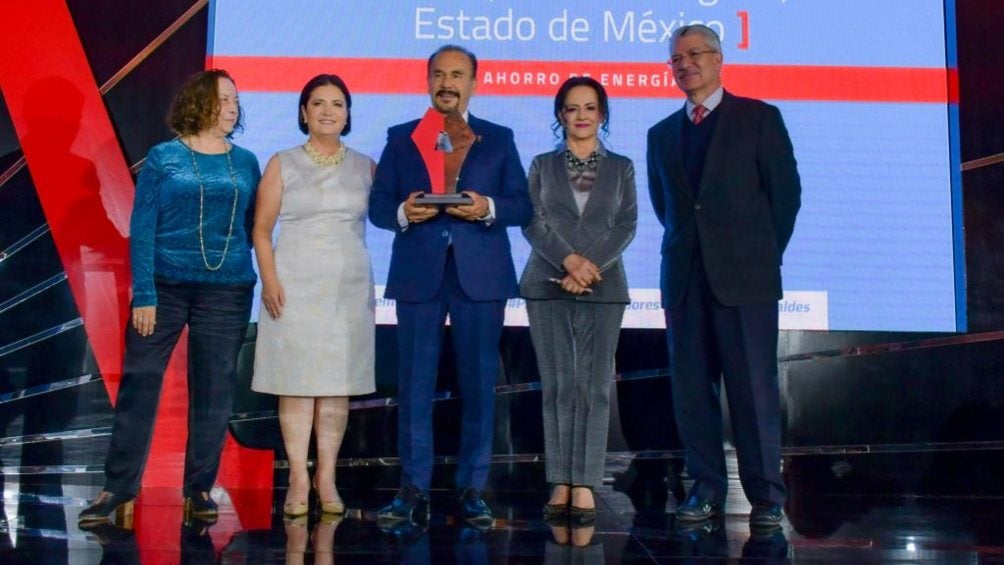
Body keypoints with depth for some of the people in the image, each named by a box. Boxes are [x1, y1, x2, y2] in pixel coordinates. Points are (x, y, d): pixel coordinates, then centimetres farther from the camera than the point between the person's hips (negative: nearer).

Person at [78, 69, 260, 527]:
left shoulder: (246, 162, 8)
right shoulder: (163, 158, 1)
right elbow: (142, 229, -3)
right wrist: (143, 294, -11)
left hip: (228, 292, 2)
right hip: (165, 286, -2)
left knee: (213, 390, 5)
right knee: (139, 384, -1)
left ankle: (200, 489, 16)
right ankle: (119, 488, 10)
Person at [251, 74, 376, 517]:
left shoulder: (365, 167, 10)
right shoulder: (282, 164, 5)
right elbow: (262, 229, 1)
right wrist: (269, 279, -10)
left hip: (349, 288, 2)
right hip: (295, 286, -2)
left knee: (339, 384, 3)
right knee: (296, 382, -2)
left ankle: (327, 477, 10)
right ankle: (298, 480, 4)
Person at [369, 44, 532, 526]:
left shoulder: (499, 138, 11)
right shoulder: (400, 137, 12)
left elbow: (522, 206, 4)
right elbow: (377, 205, 7)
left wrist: (489, 208, -15)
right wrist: (402, 212, -14)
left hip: (480, 274, 0)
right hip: (418, 274, 1)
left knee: (478, 384, 3)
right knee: (414, 384, 2)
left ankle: (472, 490, 12)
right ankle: (413, 489, 10)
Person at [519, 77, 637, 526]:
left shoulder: (621, 167, 11)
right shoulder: (542, 166, 11)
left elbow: (627, 226, 1)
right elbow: (533, 223, 0)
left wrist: (591, 268, -13)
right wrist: (570, 260, -15)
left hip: (603, 287, 0)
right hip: (547, 286, 0)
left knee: (594, 386, -3)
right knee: (558, 385, 1)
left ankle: (585, 485, 0)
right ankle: (561, 483, 5)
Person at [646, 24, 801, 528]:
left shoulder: (759, 117, 5)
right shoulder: (661, 134, 16)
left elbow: (786, 191, 4)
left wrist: (763, 256, 4)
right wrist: (689, 244, 13)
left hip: (744, 276, -4)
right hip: (685, 276, 4)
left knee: (753, 386, -2)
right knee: (690, 387, 4)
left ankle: (765, 495, 7)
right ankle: (706, 488, 13)